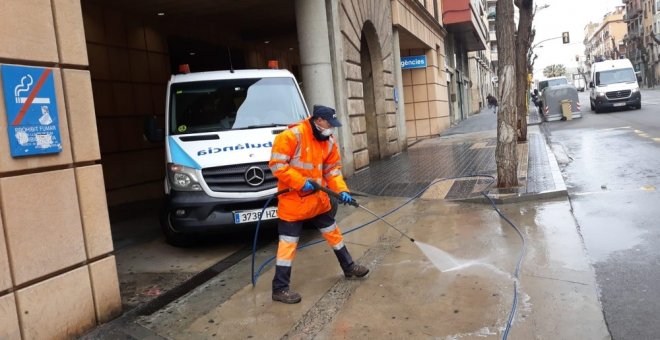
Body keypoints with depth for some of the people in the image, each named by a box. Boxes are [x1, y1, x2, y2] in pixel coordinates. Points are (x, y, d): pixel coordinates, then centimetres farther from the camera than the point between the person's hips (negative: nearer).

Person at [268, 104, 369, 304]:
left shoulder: (329, 141, 4)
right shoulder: (292, 136, -19)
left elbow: (333, 170, 9)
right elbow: (276, 164, -21)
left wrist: (341, 190, -7)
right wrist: (301, 183, -24)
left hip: (318, 199, 8)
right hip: (293, 201, -7)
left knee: (333, 233, 20)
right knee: (288, 244, -4)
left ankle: (349, 268, 40)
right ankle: (280, 289, 5)